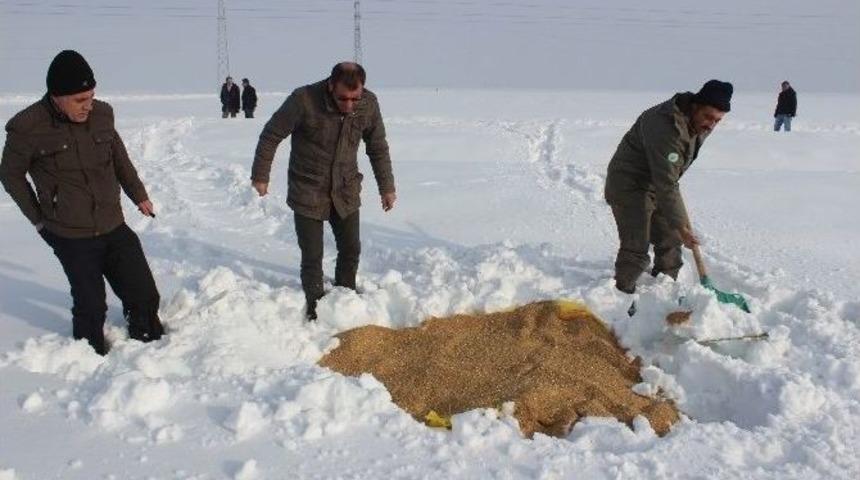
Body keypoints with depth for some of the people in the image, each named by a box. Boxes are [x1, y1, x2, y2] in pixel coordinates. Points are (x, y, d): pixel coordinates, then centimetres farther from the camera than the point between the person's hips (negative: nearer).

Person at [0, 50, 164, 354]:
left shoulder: (101, 114, -4)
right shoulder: (28, 128, -15)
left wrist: (139, 196, 22)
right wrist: (39, 219, 3)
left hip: (115, 228, 4)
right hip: (72, 238, -4)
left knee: (144, 295, 10)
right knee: (91, 306, 4)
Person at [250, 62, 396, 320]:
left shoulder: (369, 104, -11)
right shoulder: (304, 100, -24)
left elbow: (378, 147, 5)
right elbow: (271, 136, -10)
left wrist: (387, 187, 10)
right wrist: (260, 176, -3)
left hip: (346, 192, 4)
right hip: (308, 193, -4)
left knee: (351, 250, 12)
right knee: (312, 257, 0)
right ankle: (316, 310, 19)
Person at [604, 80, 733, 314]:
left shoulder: (700, 125, -3)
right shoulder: (665, 126, -33)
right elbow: (666, 185, -33)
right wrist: (681, 226, -31)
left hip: (658, 184, 9)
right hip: (629, 184, -9)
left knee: (670, 243, 10)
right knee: (636, 248, -12)